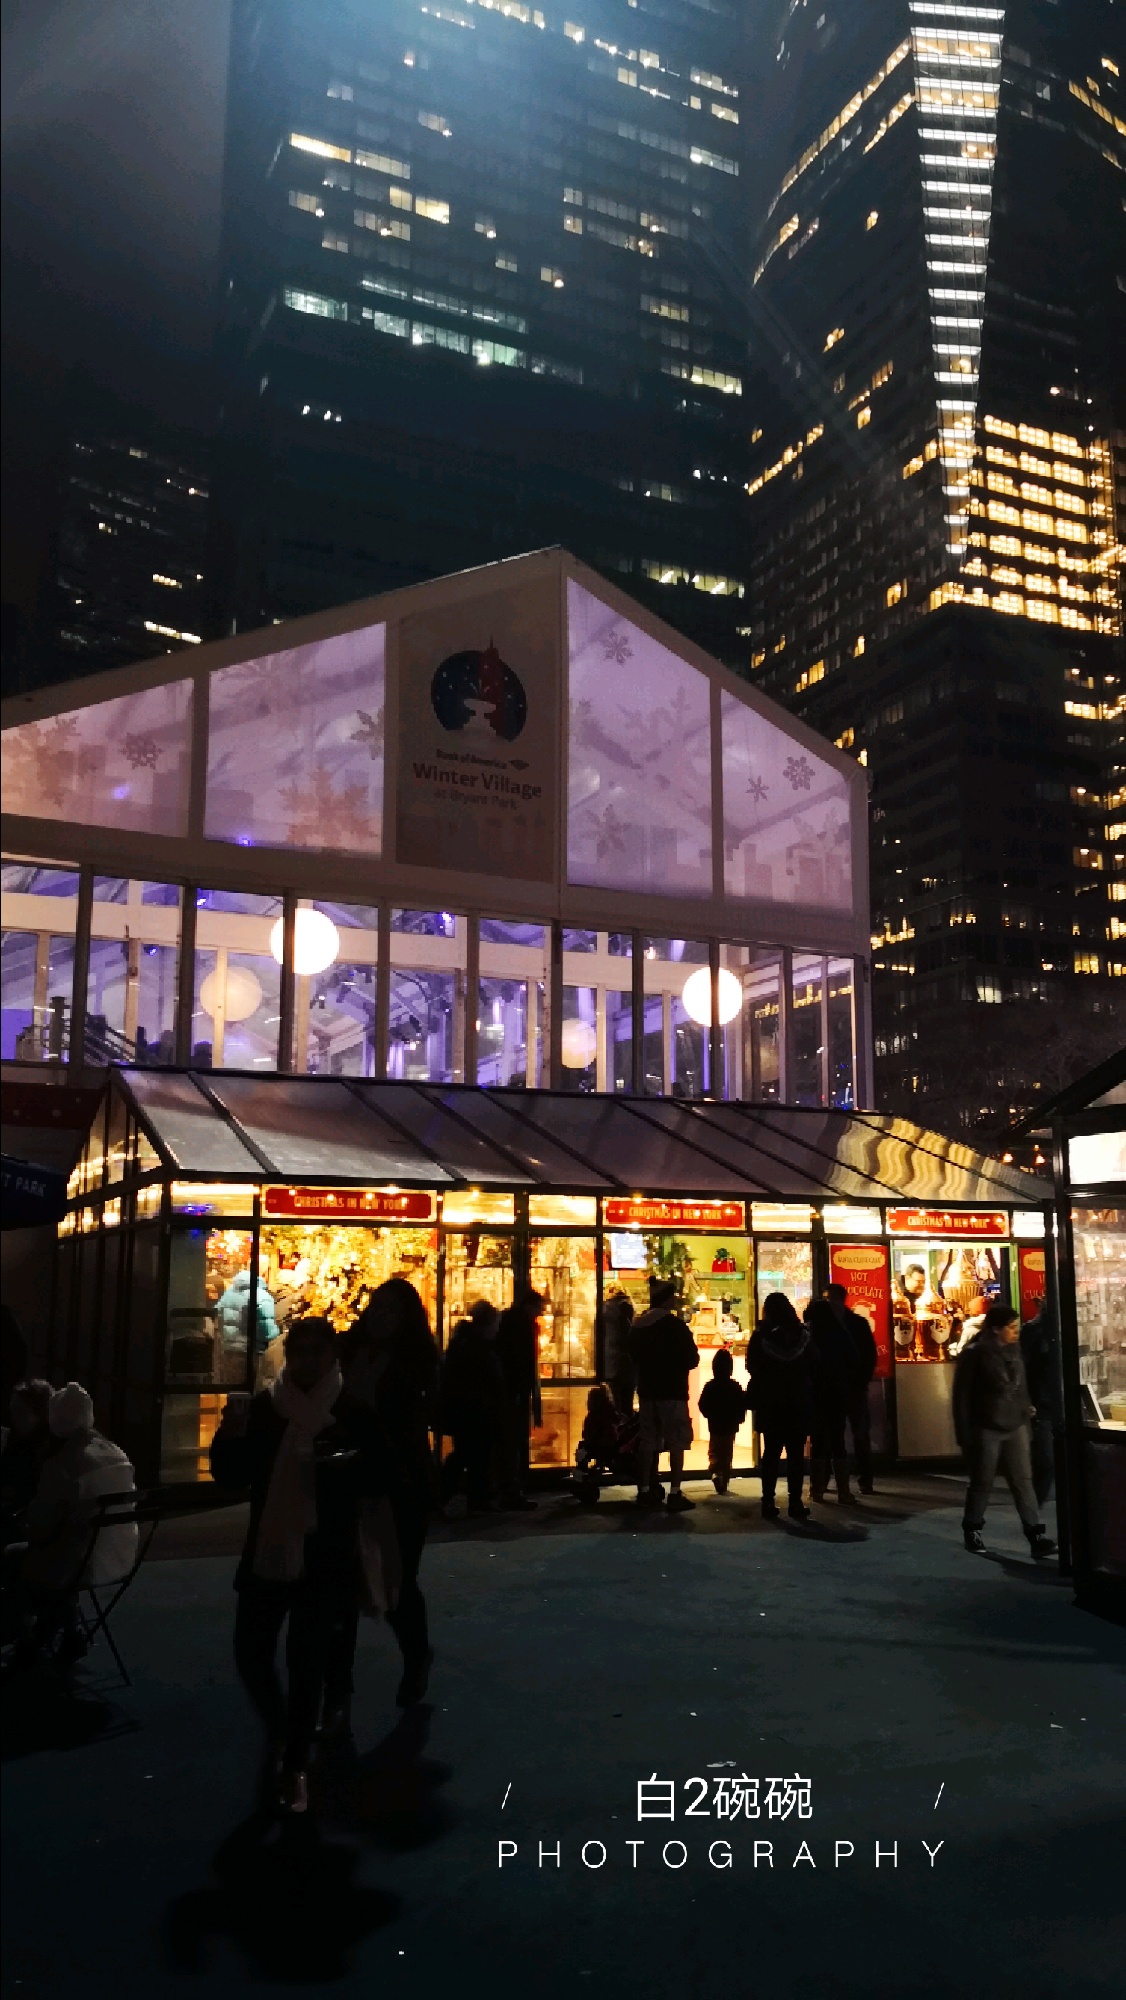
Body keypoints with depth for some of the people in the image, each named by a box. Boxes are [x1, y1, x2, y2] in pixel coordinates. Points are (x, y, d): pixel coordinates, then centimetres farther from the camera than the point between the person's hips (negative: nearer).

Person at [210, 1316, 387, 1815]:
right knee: (251, 1654, 9)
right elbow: (228, 1475, 2)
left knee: (307, 1662, 1)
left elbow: (377, 1478, -9)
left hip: (324, 1561, -3)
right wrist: (232, 1434, -17)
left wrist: (332, 1467, -26)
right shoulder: (262, 1407, 0)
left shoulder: (354, 1413, -6)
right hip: (266, 1555, 3)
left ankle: (295, 1768, 18)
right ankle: (278, 1727, 38)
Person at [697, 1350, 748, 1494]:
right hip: (730, 1427, 0)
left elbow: (703, 1406, -6)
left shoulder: (709, 1386, -9)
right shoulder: (735, 1387, -10)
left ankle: (715, 1472, -13)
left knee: (714, 1452, 14)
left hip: (714, 1426, 0)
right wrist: (738, 1419, 12)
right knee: (727, 1455, 11)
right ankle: (724, 1483, 10)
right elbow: (742, 1405, -6)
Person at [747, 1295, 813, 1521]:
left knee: (771, 1452, 5)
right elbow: (813, 1368, 5)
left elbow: (753, 1367, -1)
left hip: (770, 1403, 0)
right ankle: (795, 1502, 0)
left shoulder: (760, 1336, -6)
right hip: (799, 1403, 1)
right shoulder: (804, 1335, 0)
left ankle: (768, 1501, 2)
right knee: (796, 1453, 3)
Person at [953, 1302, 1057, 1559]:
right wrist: (964, 1433, -12)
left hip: (1016, 1427, 5)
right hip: (987, 1429, -5)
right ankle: (972, 1530, 23)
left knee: (1023, 1480, 1)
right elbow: (962, 1396, -11)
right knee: (982, 1482, 7)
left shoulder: (1015, 1350, 4)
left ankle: (1036, 1536, 0)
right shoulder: (974, 1355, -13)